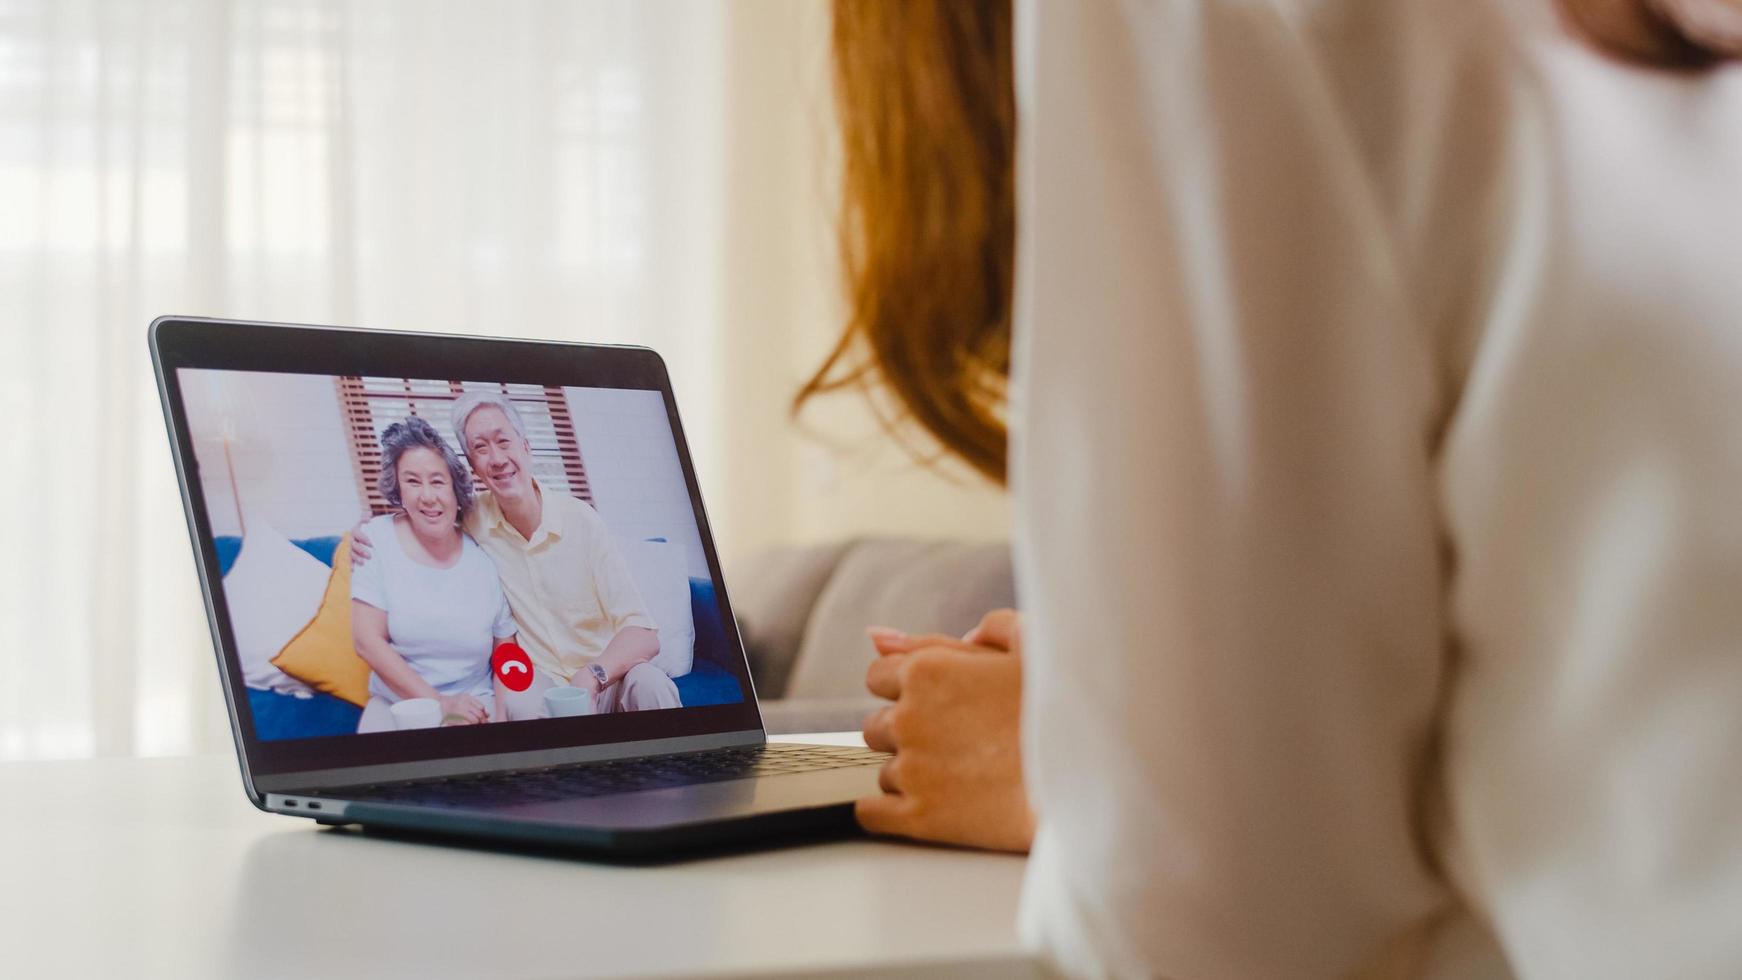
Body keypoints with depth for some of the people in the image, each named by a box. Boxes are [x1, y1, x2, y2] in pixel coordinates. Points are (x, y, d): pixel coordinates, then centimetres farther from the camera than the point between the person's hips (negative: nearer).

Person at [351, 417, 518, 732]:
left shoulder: (484, 561, 1)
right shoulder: (377, 539, -3)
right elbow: (367, 641, -8)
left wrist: (499, 715, -10)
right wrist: (439, 704, -13)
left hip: (474, 706, 1)